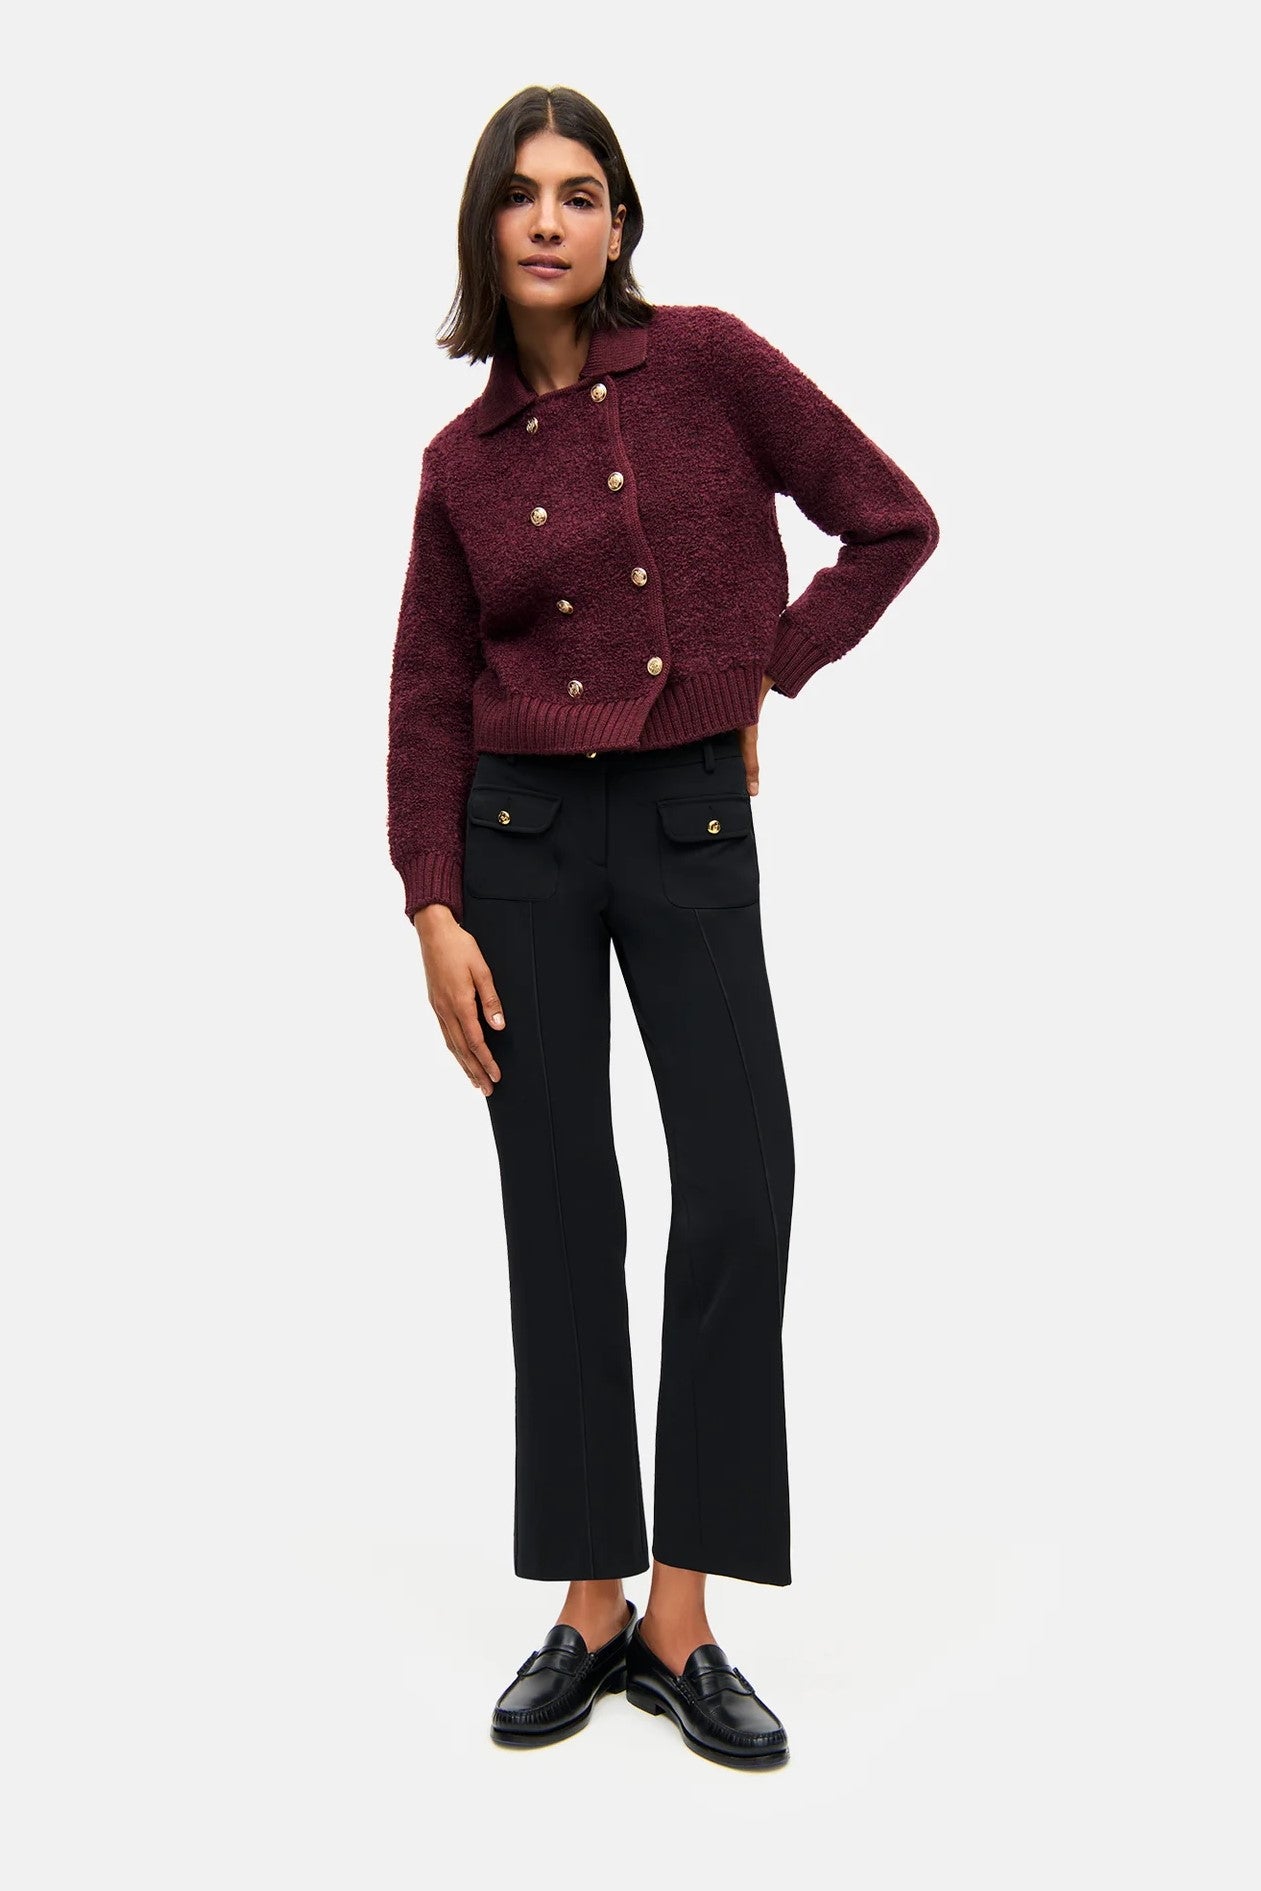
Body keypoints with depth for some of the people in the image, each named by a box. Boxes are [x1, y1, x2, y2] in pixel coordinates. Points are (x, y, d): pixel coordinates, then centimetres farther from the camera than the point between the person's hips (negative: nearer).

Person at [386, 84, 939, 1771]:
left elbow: (893, 520, 1)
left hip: (692, 827, -2)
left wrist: (764, 679, 2)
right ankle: (591, 1611, 15)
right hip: (520, 836, 2)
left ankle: (681, 1626, 4)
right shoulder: (463, 457, 6)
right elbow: (432, 697, 6)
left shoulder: (706, 359, -2)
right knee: (562, 1219, 4)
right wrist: (433, 908, -2)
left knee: (738, 1202, -9)